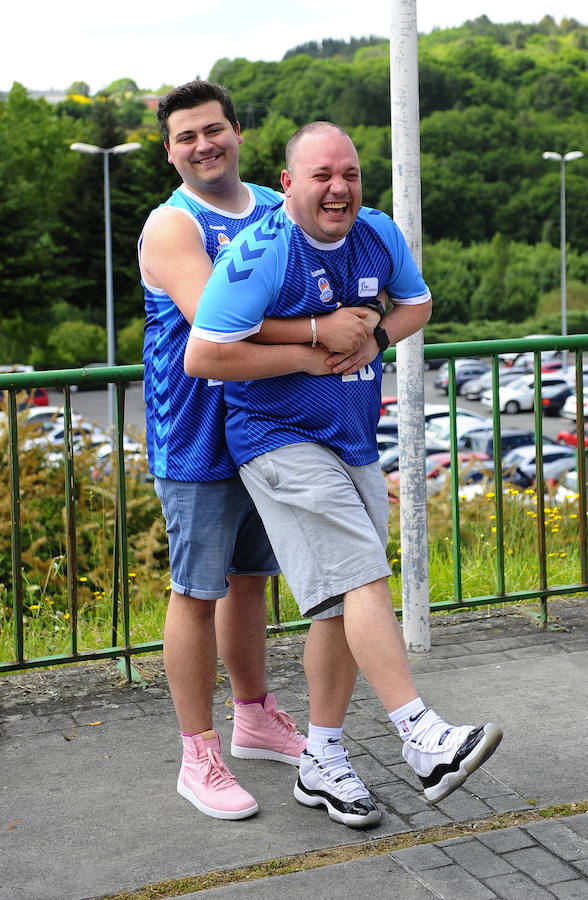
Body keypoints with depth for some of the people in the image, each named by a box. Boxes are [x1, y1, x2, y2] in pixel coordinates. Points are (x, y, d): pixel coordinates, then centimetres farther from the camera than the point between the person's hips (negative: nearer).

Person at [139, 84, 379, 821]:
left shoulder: (278, 210, 11)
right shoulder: (172, 226, -10)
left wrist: (359, 333, -7)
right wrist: (318, 332, -30)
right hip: (198, 443, -6)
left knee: (249, 578, 18)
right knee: (198, 592, -1)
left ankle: (255, 720, 33)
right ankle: (199, 758, 9)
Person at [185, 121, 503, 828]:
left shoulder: (379, 235, 4)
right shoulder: (260, 254, -16)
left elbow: (416, 303, 21)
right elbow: (202, 357, -20)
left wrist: (377, 336, -2)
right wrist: (308, 356, -17)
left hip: (354, 444, 7)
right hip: (281, 442, -7)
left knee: (344, 606, 8)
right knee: (362, 578, -20)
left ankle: (321, 766, 18)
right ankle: (424, 742, -20)